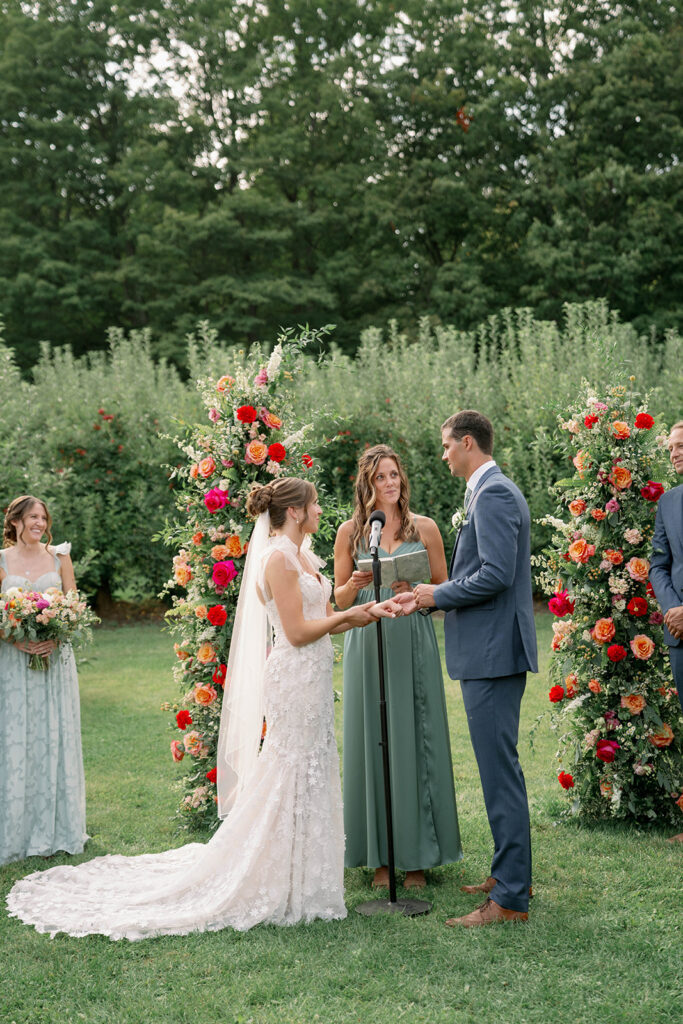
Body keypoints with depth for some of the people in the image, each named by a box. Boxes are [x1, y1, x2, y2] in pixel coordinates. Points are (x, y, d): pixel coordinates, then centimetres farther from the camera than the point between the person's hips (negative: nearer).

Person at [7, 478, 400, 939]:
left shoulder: (304, 557, 15)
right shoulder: (278, 557, -14)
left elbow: (324, 620, 16)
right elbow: (298, 632, -18)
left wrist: (370, 611, 5)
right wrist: (347, 615, -8)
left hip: (313, 677, 9)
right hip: (295, 677, -9)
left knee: (313, 772, 12)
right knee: (291, 777, -3)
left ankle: (297, 880, 22)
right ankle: (276, 887, 7)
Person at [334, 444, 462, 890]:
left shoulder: (425, 527, 6)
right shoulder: (351, 531, 6)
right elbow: (339, 598, 9)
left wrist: (416, 591, -12)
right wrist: (356, 584, -12)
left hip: (413, 645, 0)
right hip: (367, 644, 0)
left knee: (415, 740, 1)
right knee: (374, 740, 3)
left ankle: (417, 856, 11)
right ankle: (382, 855, 12)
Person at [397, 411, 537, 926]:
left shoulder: (494, 494, -15)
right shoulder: (494, 490, 18)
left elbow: (496, 575, -24)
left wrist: (438, 594, -10)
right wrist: (432, 596, 11)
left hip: (493, 652, -11)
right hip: (492, 650, 11)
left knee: (500, 770, -7)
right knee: (500, 767, 18)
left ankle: (510, 898, -1)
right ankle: (510, 872, 29)